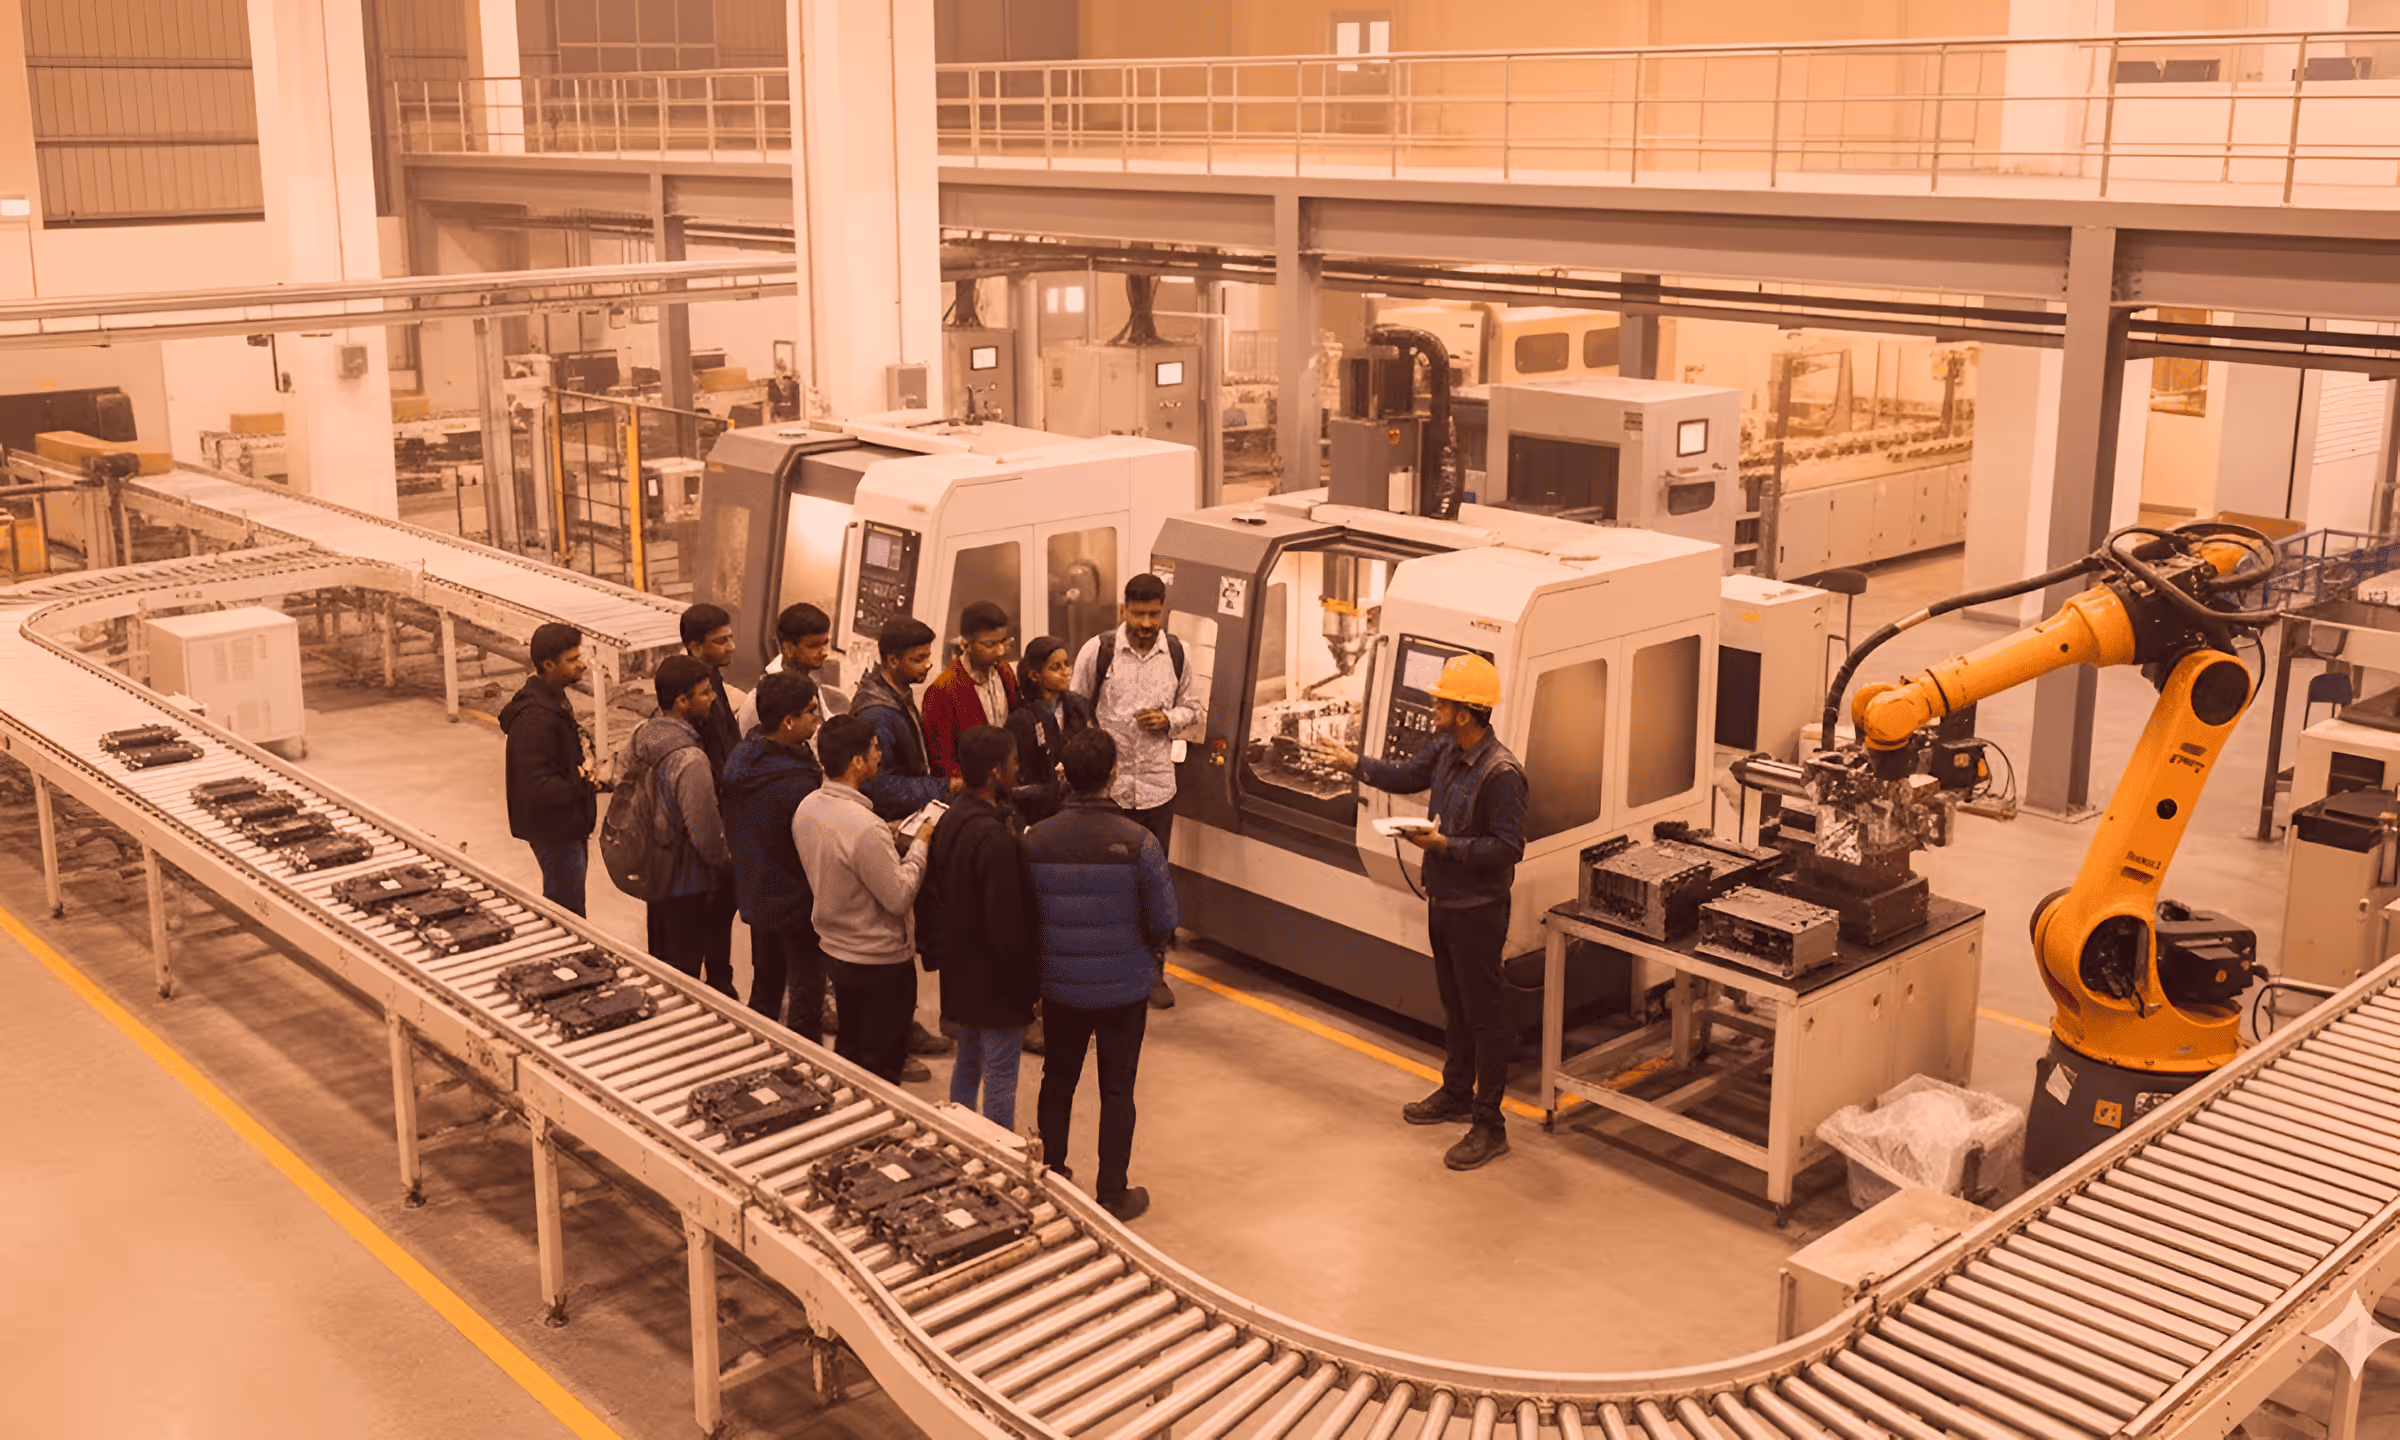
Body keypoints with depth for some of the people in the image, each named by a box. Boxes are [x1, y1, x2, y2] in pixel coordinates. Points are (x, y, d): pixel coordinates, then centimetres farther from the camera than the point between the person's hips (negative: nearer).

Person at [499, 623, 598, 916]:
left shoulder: (555, 699, 7)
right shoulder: (535, 718, -27)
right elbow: (536, 786, -30)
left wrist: (583, 770, 1)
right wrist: (582, 784, -19)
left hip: (568, 823, 10)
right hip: (553, 829, -10)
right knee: (567, 909, 0)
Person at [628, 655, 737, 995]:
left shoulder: (640, 734, -7)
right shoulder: (690, 760, -32)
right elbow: (706, 834, -26)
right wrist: (728, 869, -7)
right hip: (688, 881, -9)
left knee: (659, 956, 26)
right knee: (685, 967, 9)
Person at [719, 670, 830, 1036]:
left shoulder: (741, 756, -3)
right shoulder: (797, 783, -31)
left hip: (753, 893, 9)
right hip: (796, 903, -9)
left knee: (765, 985, 24)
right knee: (807, 997, 5)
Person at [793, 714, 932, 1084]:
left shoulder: (806, 809, -4)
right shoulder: (865, 828, -31)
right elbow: (899, 898, -24)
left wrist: (889, 840, 4)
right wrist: (919, 846, -13)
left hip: (835, 950, 8)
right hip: (881, 959, -8)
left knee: (846, 1050, 24)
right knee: (881, 1065, 9)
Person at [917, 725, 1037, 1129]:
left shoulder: (950, 819, 1)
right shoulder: (995, 840, -29)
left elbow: (932, 893, 10)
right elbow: (1008, 924, -25)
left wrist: (938, 951, 19)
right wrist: (1032, 977, -13)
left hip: (961, 971, 10)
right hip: (996, 980, -9)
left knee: (967, 1064, 23)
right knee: (1000, 1077, 3)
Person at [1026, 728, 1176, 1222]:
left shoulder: (1037, 840, -13)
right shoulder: (1138, 843, -20)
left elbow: (1024, 917, -5)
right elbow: (1163, 923, -14)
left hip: (1059, 985, 2)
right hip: (1123, 989, -2)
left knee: (1057, 1081, 21)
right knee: (1117, 1091, 12)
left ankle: (1050, 1177, 34)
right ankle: (1113, 1195, 21)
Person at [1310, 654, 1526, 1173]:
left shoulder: (1501, 774, -25)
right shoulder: (1445, 750, 1)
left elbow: (1508, 847, -26)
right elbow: (1407, 777, 19)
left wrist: (1445, 845, -26)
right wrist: (1353, 764, 11)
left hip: (1478, 910, -9)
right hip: (1442, 900, 9)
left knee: (1483, 1015, 0)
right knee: (1454, 1006, 23)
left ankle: (1489, 1128, 9)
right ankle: (1456, 1094, 41)